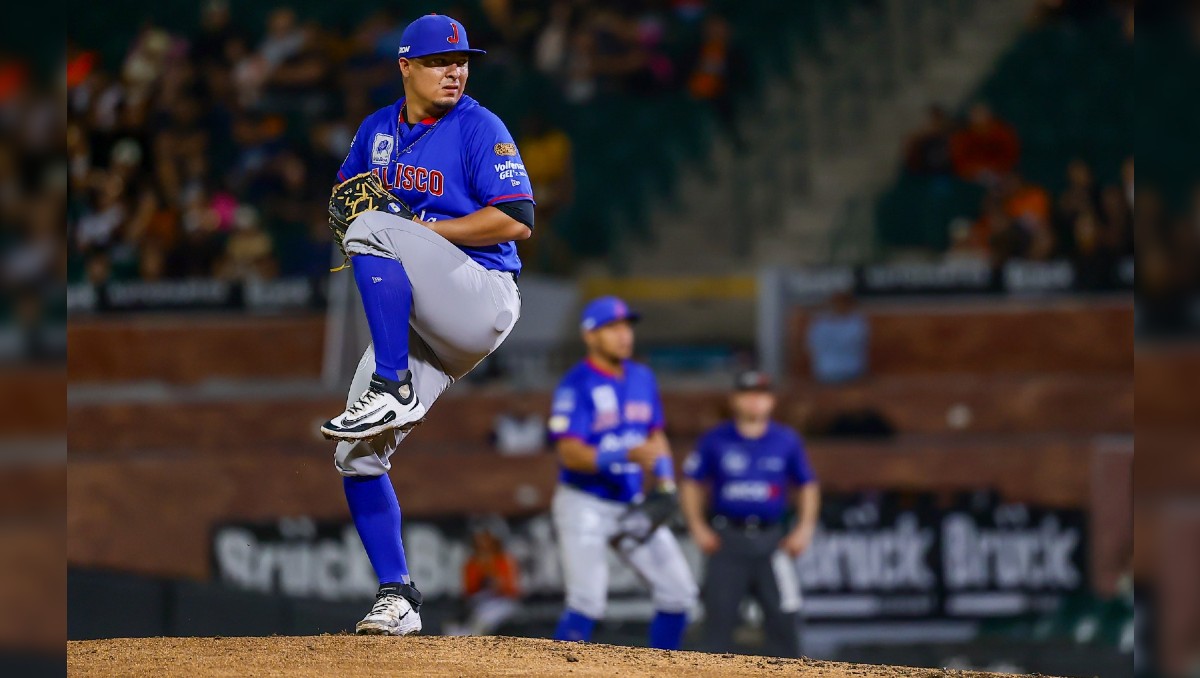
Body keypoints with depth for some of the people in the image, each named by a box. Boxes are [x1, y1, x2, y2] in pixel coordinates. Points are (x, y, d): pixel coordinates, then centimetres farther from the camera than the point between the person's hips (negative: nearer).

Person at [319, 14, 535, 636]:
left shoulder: (480, 129, -5)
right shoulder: (377, 130, 13)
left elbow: (516, 221, -14)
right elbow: (346, 200, 28)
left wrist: (418, 230, -16)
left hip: (482, 299, -6)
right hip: (414, 325, 6)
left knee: (374, 230, -29)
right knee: (357, 456, -3)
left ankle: (393, 393, -30)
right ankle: (397, 598, 4)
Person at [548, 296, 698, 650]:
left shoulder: (642, 378, 8)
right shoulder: (576, 387, -15)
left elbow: (655, 435, 18)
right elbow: (570, 453, -23)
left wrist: (665, 484, 2)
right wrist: (628, 455, -35)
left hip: (632, 504, 7)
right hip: (585, 505, -7)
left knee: (678, 591, 3)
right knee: (587, 602, -18)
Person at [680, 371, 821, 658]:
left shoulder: (787, 441, 7)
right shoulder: (715, 440, 3)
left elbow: (807, 486, 15)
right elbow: (691, 484, 10)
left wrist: (805, 528, 4)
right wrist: (698, 527, -1)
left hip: (771, 538, 1)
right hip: (727, 538, -1)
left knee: (784, 617, -5)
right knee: (719, 613, -3)